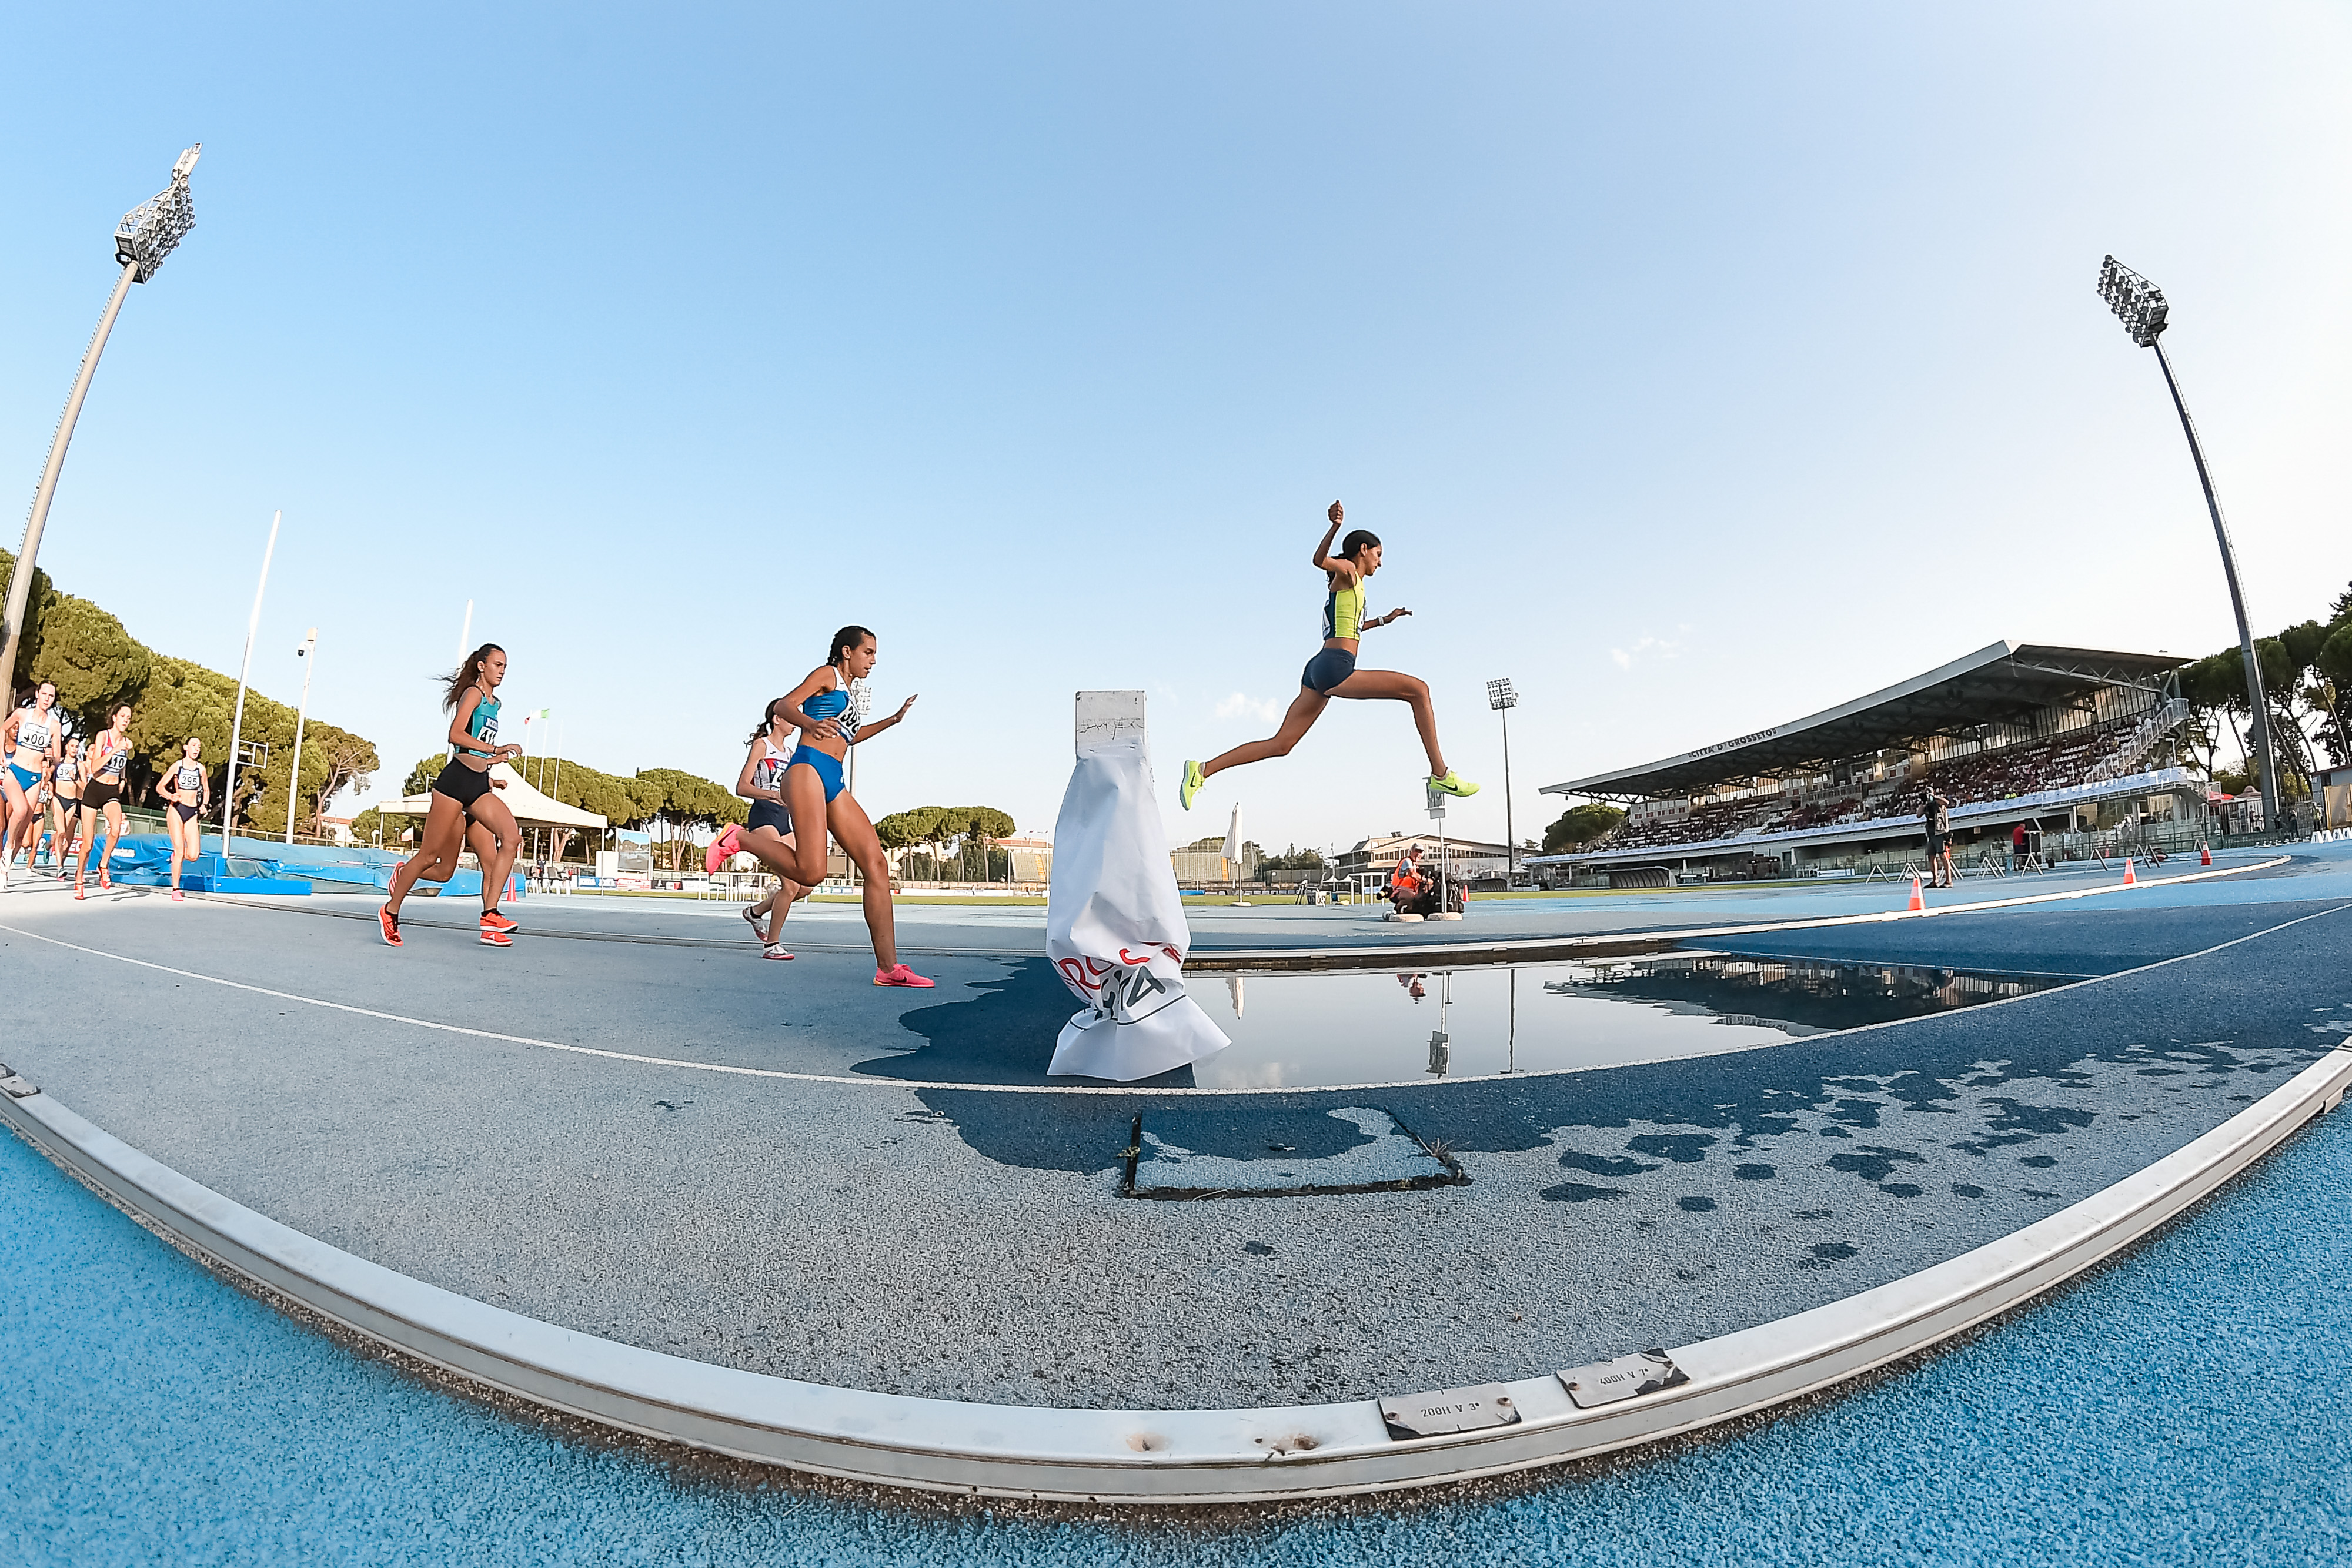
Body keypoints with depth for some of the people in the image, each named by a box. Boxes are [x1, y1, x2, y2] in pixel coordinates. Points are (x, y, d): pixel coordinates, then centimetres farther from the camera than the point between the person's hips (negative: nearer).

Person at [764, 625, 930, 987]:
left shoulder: (845, 691, 32)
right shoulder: (827, 674, 8)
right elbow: (783, 706, -6)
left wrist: (893, 719, 49)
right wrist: (811, 724, -27)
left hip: (834, 785, 9)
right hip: (808, 770, -9)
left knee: (876, 863, -5)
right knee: (812, 873, -24)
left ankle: (888, 968, -7)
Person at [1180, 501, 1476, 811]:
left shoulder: (1346, 583, 29)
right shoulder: (1348, 571, 3)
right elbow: (1320, 561, -21)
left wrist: (1384, 619, 50)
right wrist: (1335, 527, -37)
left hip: (1319, 671, 9)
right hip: (1335, 668, -9)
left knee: (1280, 744, 6)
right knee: (1419, 689, -7)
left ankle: (1203, 769, 2)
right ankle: (1440, 773, -7)